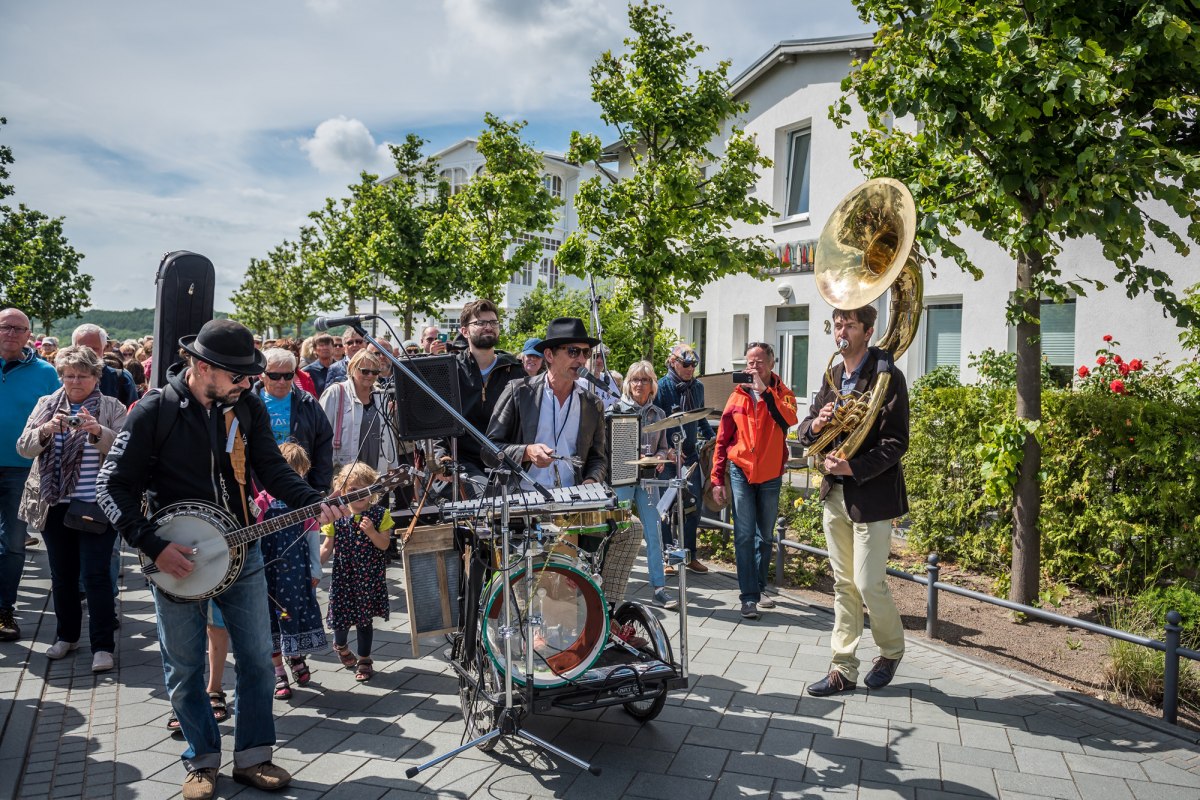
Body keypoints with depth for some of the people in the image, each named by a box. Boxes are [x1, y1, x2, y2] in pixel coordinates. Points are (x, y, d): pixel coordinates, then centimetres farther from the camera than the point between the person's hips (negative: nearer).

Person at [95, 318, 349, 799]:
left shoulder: (247, 406, -2)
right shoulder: (154, 412, -12)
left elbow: (272, 469, 2)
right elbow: (113, 486, -9)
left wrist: (314, 502, -16)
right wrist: (154, 547, -19)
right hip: (176, 559, -3)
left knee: (257, 659, 8)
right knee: (184, 669, 9)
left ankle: (252, 756, 24)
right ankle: (203, 760, 28)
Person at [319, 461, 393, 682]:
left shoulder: (380, 514, -3)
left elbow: (384, 545, -7)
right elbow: (327, 548, 3)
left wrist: (371, 531, -23)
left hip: (370, 577, -1)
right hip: (343, 575, 1)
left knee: (364, 619, 5)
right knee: (341, 617, 6)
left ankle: (364, 660, 23)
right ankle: (340, 645, 41)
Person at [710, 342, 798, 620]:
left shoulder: (782, 393, 2)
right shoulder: (738, 396, 3)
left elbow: (790, 419, -22)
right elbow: (722, 441, 5)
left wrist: (765, 391, -22)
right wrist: (717, 478, 1)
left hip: (771, 476, 1)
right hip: (741, 473, -1)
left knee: (766, 537, 12)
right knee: (745, 536, -6)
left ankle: (758, 588, 28)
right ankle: (749, 597, -3)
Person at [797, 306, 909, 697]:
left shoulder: (887, 376, -11)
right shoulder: (833, 375, 11)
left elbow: (897, 442, -15)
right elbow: (804, 430, 13)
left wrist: (854, 468, -24)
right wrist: (814, 424, -9)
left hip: (871, 494, -6)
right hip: (835, 492, 7)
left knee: (868, 583, -2)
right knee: (844, 584, 11)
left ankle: (891, 650, 27)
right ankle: (843, 670, 19)